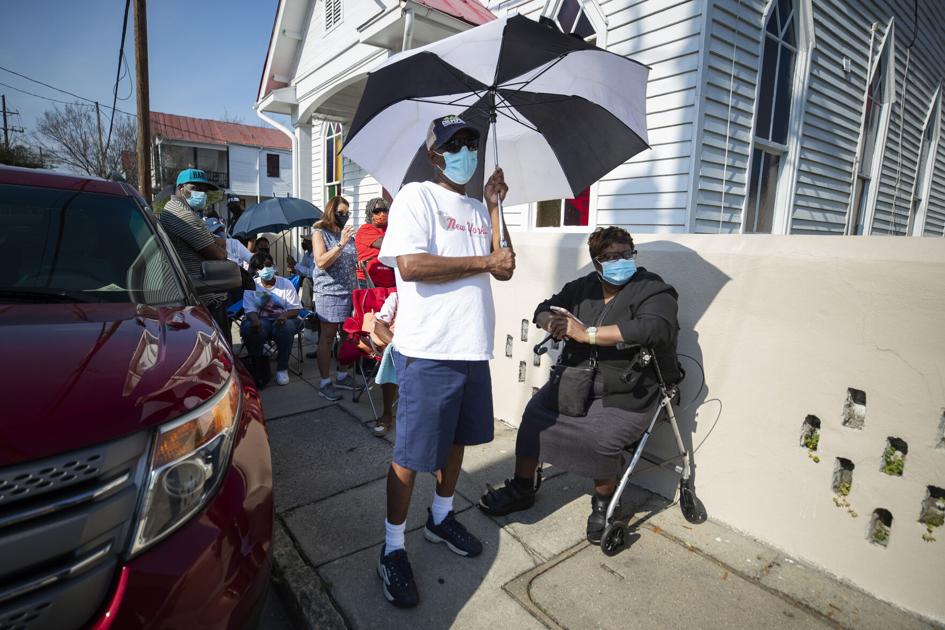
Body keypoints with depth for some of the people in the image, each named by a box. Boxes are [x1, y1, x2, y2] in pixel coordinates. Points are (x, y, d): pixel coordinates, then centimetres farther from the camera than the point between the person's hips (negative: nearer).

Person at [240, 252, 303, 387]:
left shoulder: (286, 283, -1)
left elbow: (295, 309, -4)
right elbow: (250, 310, -8)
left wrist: (285, 315, -28)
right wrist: (255, 320, -32)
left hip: (281, 320, -1)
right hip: (261, 320, 1)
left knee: (287, 327, -36)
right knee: (248, 328, -33)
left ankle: (282, 368, -19)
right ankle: (259, 365, -12)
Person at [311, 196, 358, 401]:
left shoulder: (348, 234, 15)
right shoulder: (320, 232, 0)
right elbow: (321, 262, -12)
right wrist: (341, 244, -18)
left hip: (349, 291, 6)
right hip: (329, 291, -5)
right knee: (327, 336, -1)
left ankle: (341, 375, 21)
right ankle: (325, 382, 5)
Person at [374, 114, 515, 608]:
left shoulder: (478, 209, 15)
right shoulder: (417, 196, -5)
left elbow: (504, 270, 8)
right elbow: (411, 265, -20)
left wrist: (494, 205, 3)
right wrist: (484, 262, -13)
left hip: (472, 346, 7)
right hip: (428, 349, -7)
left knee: (457, 438, 19)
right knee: (412, 453, 3)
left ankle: (441, 518, 41)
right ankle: (392, 549, 22)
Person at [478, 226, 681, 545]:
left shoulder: (653, 290, -7)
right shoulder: (583, 287, 9)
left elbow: (653, 329, -26)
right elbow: (544, 308, 14)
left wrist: (587, 333, -25)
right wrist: (553, 323, -13)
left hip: (626, 395, -5)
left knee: (600, 438, -28)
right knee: (534, 414, -14)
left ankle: (604, 500, 7)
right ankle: (521, 488, 10)